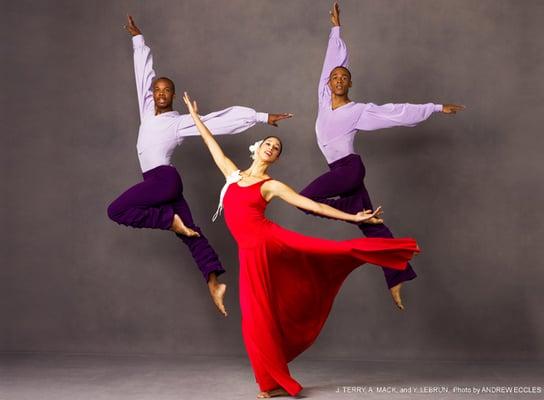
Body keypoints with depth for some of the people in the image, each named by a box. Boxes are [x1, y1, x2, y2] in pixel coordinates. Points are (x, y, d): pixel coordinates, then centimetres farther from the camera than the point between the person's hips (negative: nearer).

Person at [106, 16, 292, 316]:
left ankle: (170, 219, -10)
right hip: (160, 184, 7)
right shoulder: (148, 111, 14)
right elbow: (144, 73, 21)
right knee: (191, 234, -3)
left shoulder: (180, 122, -1)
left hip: (164, 179, -7)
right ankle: (214, 282, -9)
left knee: (116, 211, -16)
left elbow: (224, 119, -2)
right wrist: (138, 39, 28)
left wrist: (262, 117, -2)